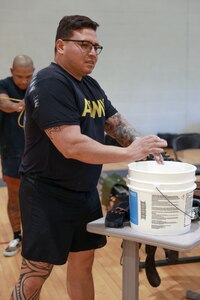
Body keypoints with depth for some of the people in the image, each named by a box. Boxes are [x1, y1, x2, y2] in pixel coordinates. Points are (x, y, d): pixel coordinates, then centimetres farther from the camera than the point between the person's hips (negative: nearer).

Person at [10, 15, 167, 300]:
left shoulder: (91, 85, 10)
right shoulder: (50, 83, -19)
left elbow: (116, 122, 14)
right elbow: (72, 146, -28)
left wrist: (142, 146, -7)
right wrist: (129, 153, -23)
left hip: (87, 193, 9)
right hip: (48, 198, -8)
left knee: (82, 262, 17)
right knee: (36, 273, 1)